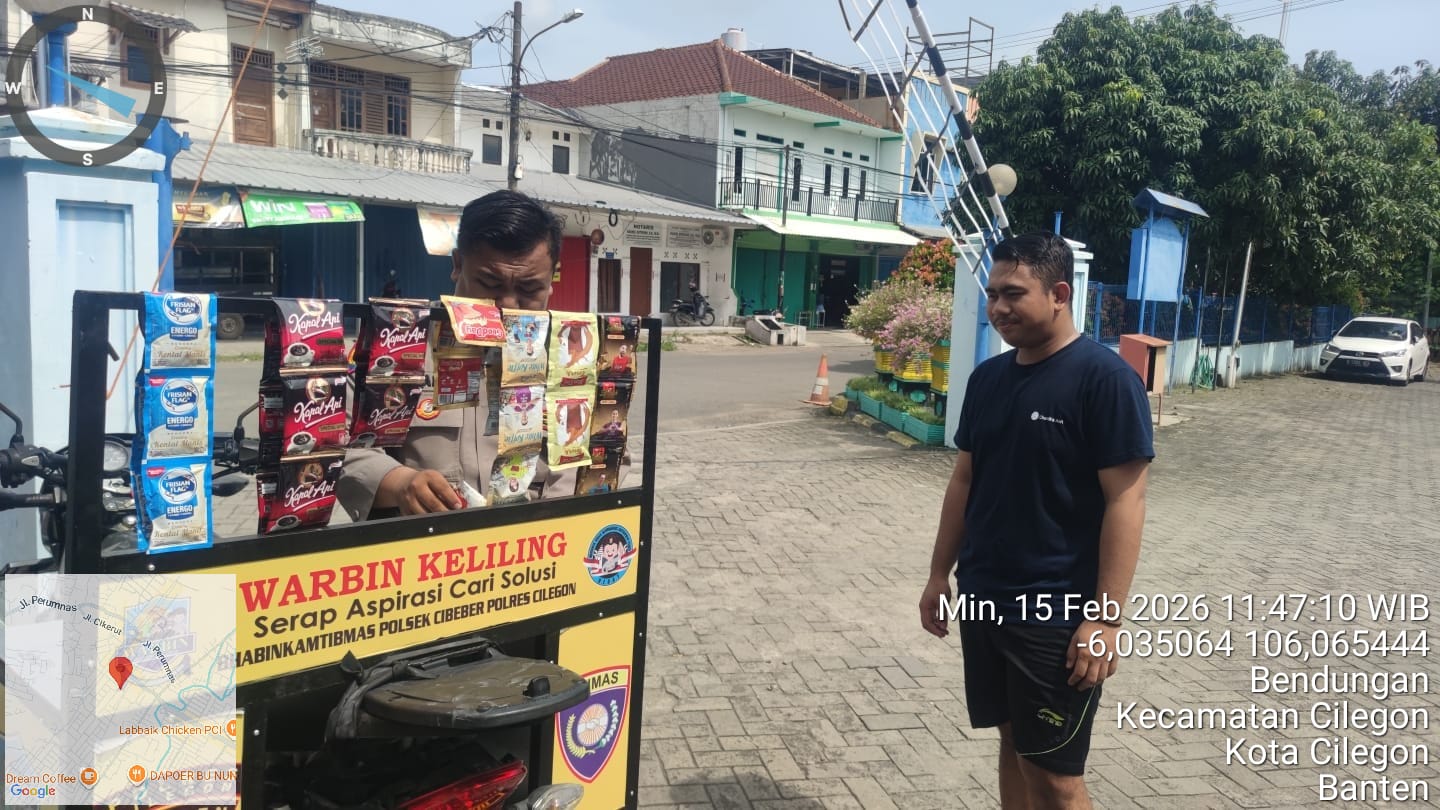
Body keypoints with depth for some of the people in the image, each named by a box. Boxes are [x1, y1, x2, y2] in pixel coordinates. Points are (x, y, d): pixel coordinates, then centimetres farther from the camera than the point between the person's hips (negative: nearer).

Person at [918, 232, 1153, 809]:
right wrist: (941, 574, 13)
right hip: (983, 600, 6)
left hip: (1057, 614, -6)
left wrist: (1106, 615, -19)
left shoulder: (1104, 377, -14)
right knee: (1013, 743, 18)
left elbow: (1125, 501, -16)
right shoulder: (987, 377, 6)